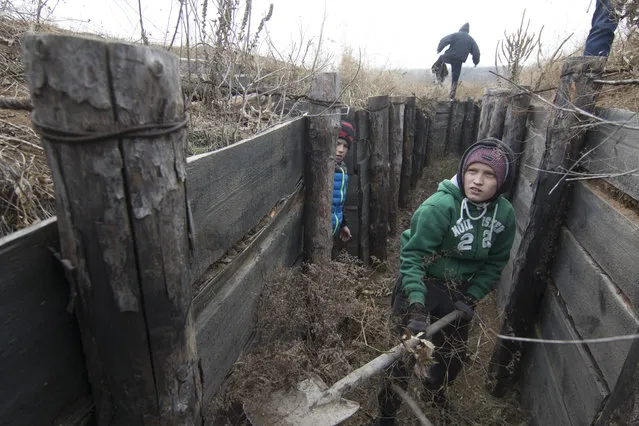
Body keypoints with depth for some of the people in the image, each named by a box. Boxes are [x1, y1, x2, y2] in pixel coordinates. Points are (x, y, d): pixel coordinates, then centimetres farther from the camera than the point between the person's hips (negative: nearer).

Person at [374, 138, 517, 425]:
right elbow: (413, 255, -27)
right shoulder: (439, 206, -28)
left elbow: (495, 262, -1)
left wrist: (471, 298, -10)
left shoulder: (505, 214, -10)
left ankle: (435, 386, 58)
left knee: (454, 356, 22)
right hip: (421, 284, -5)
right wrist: (416, 304, -33)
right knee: (407, 352, -3)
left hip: (459, 291, 6)